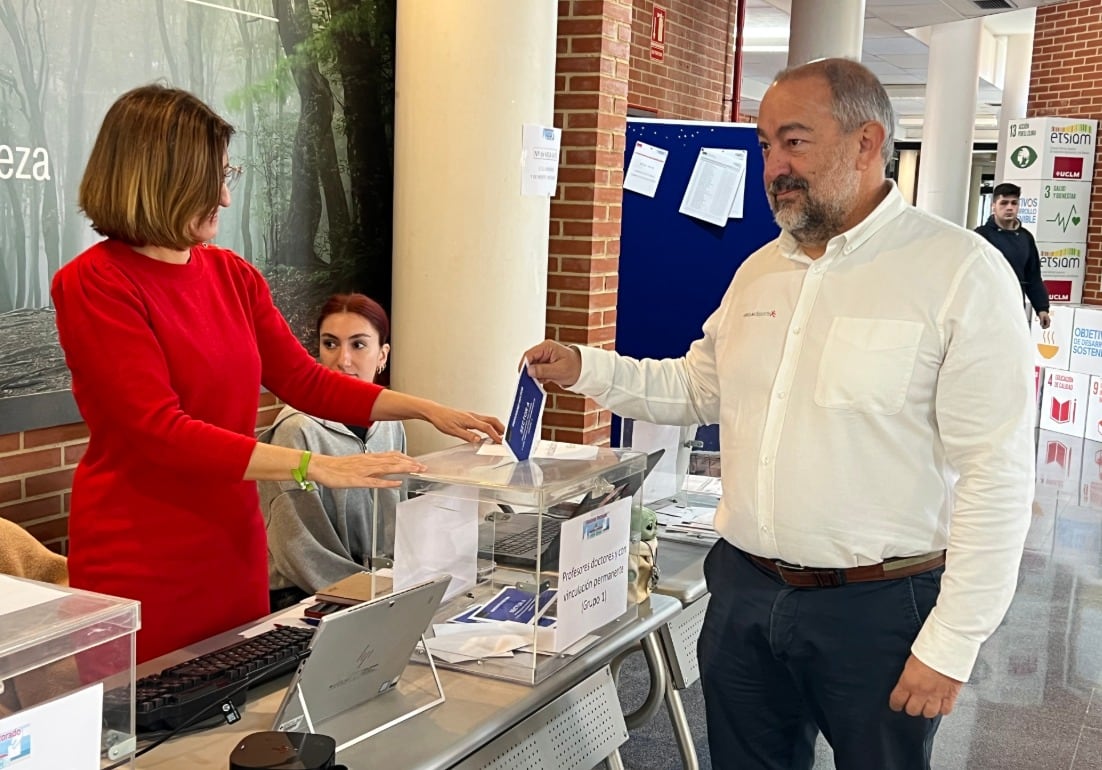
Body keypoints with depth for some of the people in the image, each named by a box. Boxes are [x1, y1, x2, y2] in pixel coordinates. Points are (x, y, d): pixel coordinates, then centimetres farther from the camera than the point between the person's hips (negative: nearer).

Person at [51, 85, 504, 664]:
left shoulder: (233, 275, 6)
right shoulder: (95, 285, -14)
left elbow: (304, 380, 12)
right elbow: (161, 431, -20)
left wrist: (427, 410, 5)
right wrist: (313, 467, -24)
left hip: (234, 547, 6)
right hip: (139, 566, -6)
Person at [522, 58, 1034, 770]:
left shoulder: (961, 271, -13)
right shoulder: (760, 271, 9)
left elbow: (996, 475, -16)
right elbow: (699, 388, 20)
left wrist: (950, 645, -17)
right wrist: (588, 370, 4)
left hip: (876, 605, -6)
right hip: (744, 590, 6)